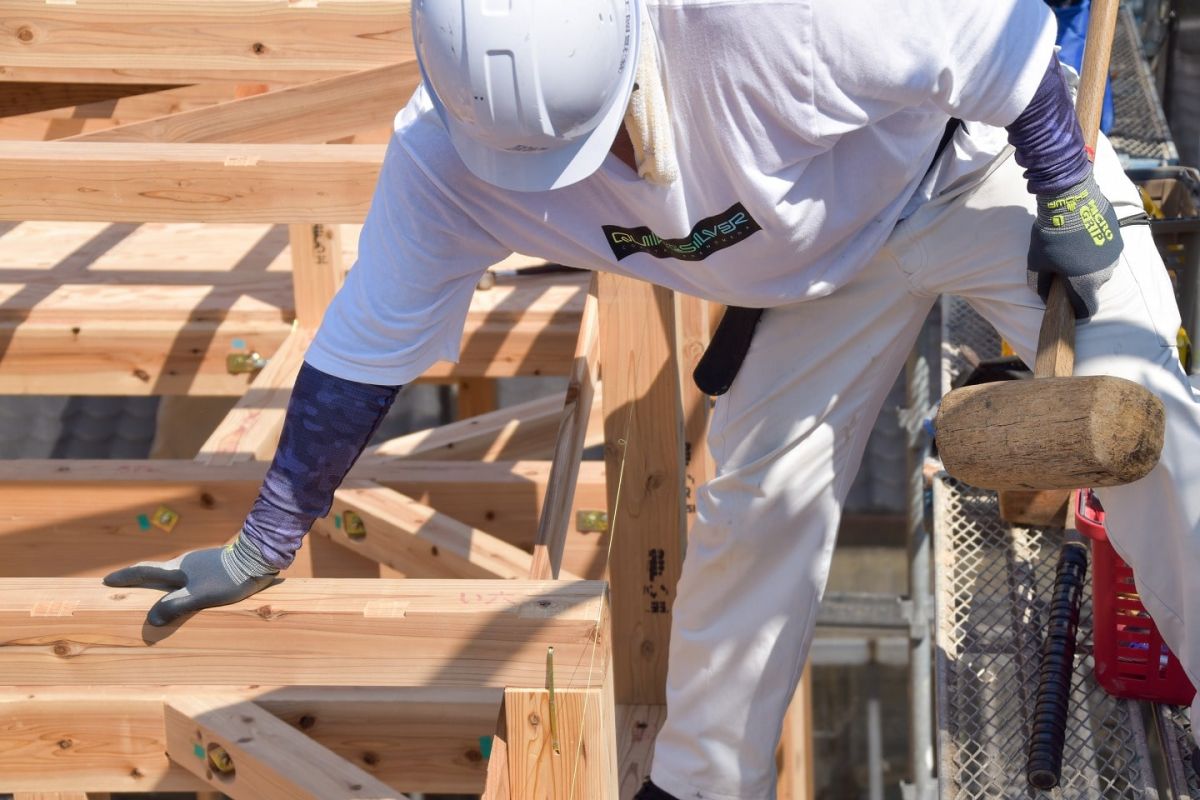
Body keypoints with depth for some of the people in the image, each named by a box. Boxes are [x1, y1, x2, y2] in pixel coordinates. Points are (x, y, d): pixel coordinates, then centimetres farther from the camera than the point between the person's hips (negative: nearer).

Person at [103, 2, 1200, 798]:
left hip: (980, 165, -3)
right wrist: (267, 545, -9)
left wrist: (1068, 197, -19)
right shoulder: (442, 160, -26)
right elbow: (363, 356, -14)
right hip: (837, 259, 4)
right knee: (759, 502, 2)